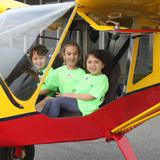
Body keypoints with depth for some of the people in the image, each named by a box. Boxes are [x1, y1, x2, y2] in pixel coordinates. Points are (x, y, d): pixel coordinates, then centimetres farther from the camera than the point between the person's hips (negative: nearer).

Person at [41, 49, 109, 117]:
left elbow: (89, 97, -15)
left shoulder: (103, 79, -5)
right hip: (75, 100, 8)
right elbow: (75, 90, 19)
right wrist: (64, 95, -1)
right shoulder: (86, 76, 22)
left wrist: (69, 95, -9)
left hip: (85, 105, -8)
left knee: (57, 100, -22)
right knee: (50, 101, -9)